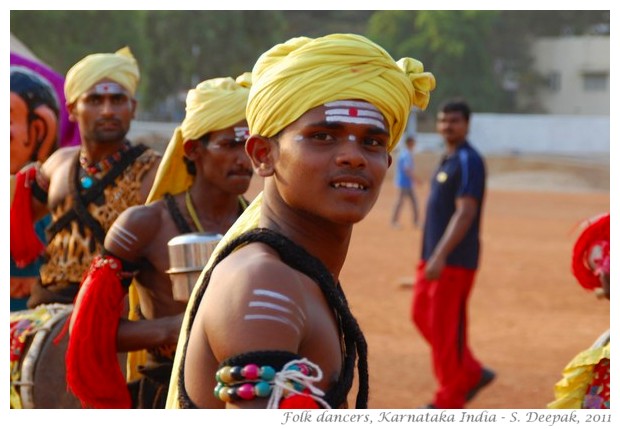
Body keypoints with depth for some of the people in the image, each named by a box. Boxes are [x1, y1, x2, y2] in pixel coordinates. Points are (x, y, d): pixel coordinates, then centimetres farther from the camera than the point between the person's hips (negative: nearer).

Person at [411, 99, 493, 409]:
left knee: (446, 327, -5)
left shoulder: (468, 161, -14)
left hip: (454, 260, -10)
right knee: (422, 316, 14)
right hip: (433, 257, 10)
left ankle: (449, 401, 5)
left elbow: (465, 212, -21)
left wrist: (441, 256, -27)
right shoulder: (447, 160, 16)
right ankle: (472, 374, 22)